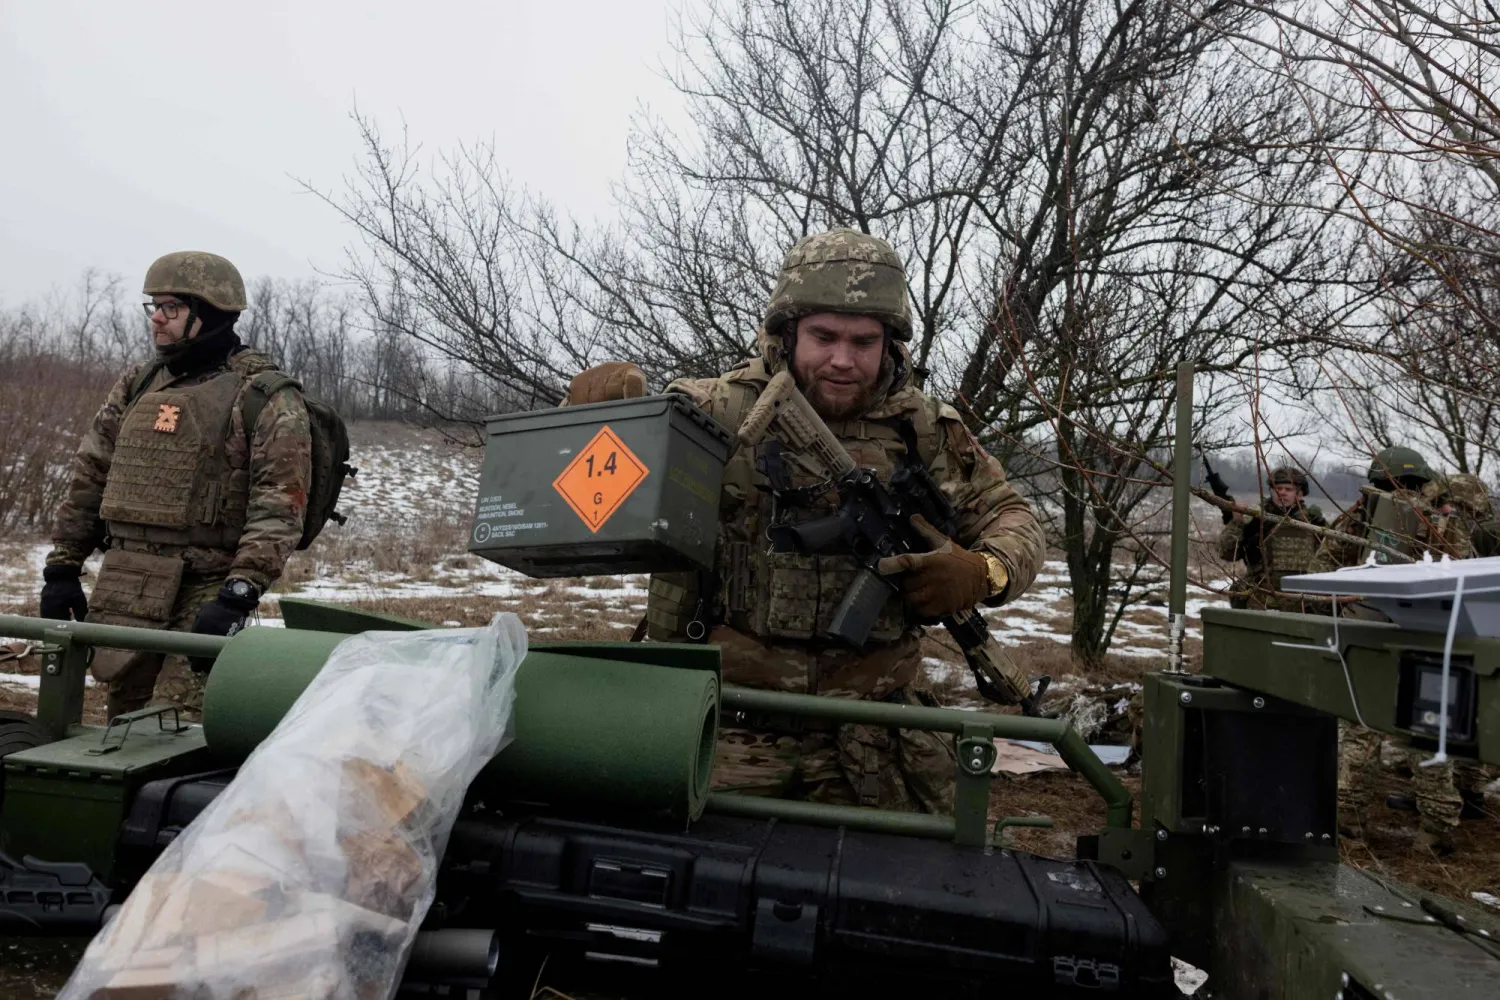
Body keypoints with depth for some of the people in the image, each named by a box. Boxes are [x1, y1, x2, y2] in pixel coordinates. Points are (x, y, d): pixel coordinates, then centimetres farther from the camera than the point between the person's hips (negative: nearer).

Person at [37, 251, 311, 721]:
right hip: (123, 591, 6)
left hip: (205, 593, -6)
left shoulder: (267, 399, -7)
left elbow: (278, 509, -14)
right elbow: (88, 477, 18)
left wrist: (238, 596, -22)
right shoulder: (136, 385, 14)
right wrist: (62, 568, 13)